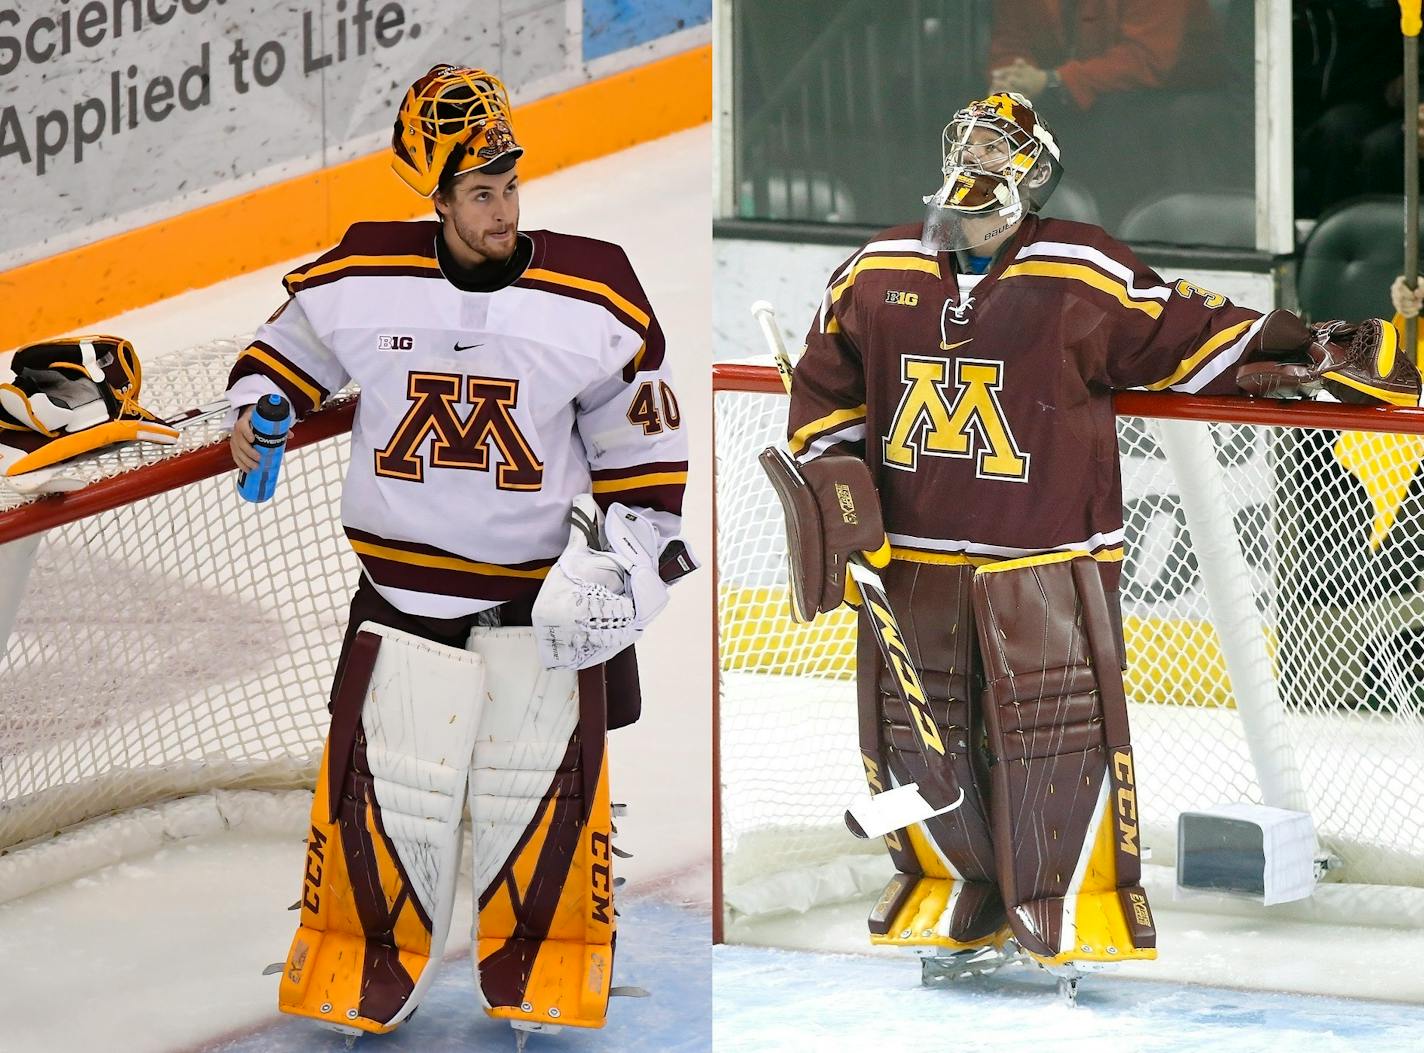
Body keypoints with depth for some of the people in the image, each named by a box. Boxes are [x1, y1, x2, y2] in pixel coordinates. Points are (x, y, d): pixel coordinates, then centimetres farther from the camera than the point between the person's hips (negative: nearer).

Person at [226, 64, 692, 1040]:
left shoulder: (594, 293, -7)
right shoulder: (362, 277, -7)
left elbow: (643, 445, 3)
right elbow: (289, 344, 14)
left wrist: (624, 551, -4)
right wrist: (256, 409, -3)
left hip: (541, 584, 0)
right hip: (402, 581, 0)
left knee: (543, 778, -3)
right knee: (388, 778, -2)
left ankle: (537, 967, 15)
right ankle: (378, 957, 19)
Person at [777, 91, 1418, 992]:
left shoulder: (1085, 279, -4)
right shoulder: (877, 275, 8)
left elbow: (1189, 337, 1)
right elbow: (828, 387, 18)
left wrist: (1319, 353, -3)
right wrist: (830, 477, 7)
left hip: (1045, 562, -4)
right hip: (910, 556, 4)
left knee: (1060, 742, -5)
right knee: (918, 736, 8)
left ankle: (1077, 921, 6)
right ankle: (960, 909, 23)